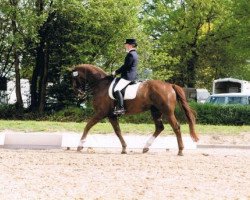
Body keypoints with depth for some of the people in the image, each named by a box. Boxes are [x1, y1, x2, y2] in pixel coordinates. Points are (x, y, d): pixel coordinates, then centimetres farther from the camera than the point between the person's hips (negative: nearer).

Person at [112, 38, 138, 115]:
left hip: (128, 77, -12)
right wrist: (118, 71, 19)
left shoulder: (130, 54, -15)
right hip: (132, 76, 12)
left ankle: (121, 108, -28)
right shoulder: (134, 54, 18)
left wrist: (116, 72, -9)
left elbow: (125, 66, -18)